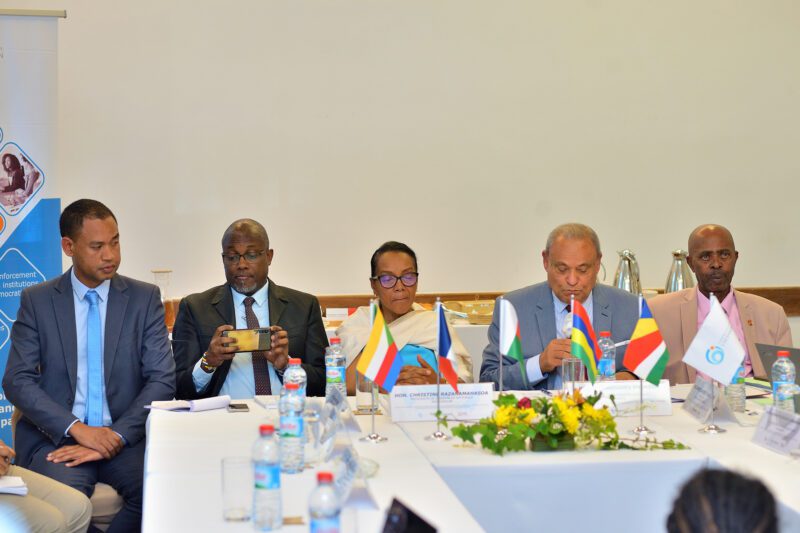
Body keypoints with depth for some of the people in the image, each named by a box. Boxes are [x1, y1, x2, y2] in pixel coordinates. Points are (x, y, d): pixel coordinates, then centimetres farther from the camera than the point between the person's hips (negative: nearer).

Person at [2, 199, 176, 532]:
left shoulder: (145, 298, 7)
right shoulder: (37, 300, 7)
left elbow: (163, 379, 1)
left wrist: (116, 437, -13)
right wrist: (77, 429, -15)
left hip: (124, 437, 1)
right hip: (56, 436, -1)